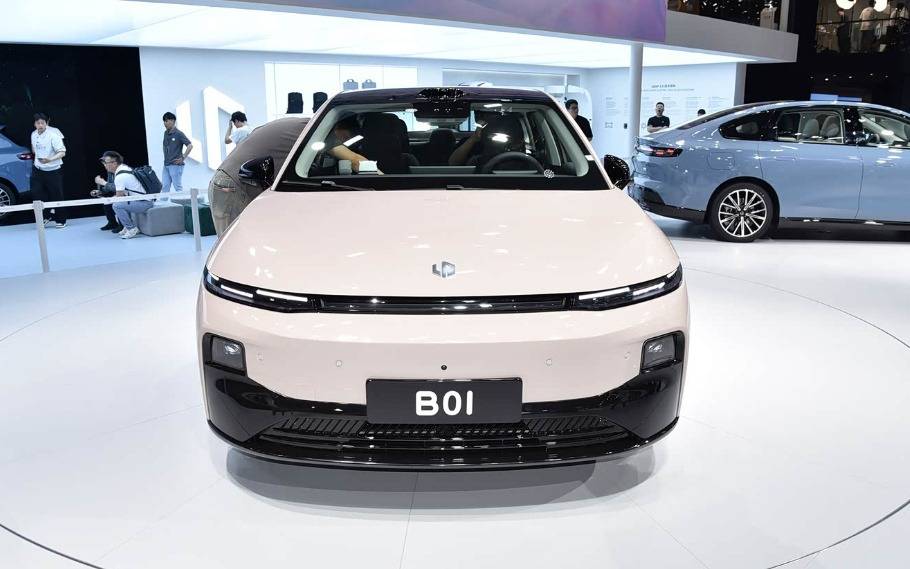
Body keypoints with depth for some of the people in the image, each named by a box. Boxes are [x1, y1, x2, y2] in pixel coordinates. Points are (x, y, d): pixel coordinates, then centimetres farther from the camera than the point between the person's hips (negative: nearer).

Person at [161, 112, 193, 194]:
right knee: (164, 187, 5)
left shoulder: (178, 134, -9)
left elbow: (190, 146, -14)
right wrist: (166, 157, 15)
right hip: (166, 165, 7)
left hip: (175, 165, -7)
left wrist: (183, 158, -14)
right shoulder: (166, 133, 13)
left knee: (178, 187, -2)